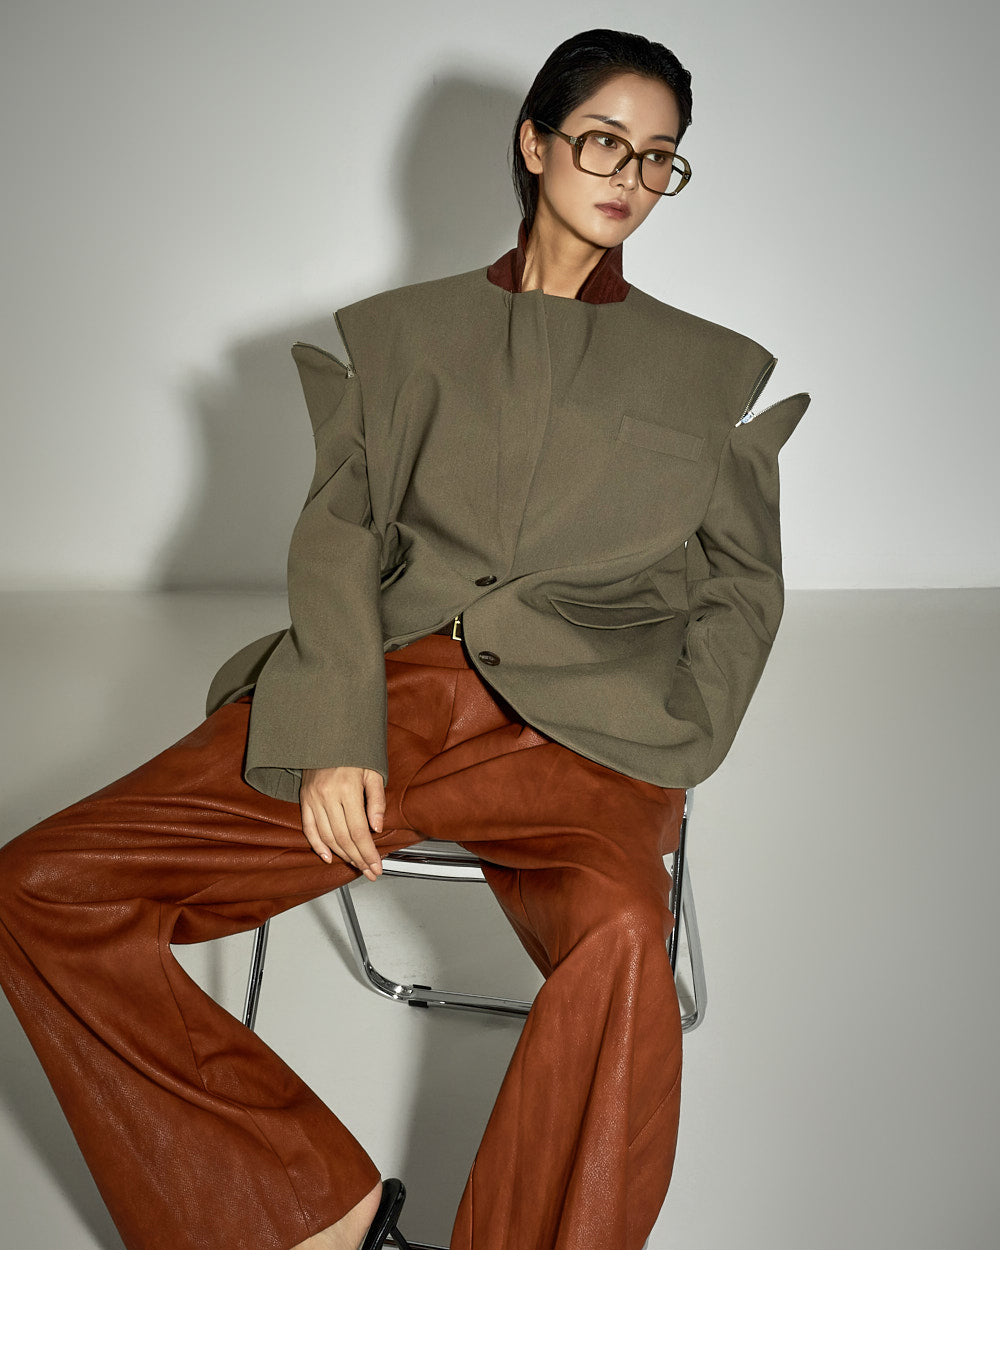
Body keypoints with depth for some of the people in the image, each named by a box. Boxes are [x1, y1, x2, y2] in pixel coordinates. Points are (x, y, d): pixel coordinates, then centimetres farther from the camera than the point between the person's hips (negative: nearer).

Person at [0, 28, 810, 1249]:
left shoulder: (712, 371, 19)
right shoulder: (409, 332, 19)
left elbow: (743, 587, 18)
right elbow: (339, 532, 9)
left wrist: (664, 755, -1)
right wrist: (336, 736, -8)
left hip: (575, 725, -1)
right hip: (386, 694, 2)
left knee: (619, 937, -39)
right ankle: (320, 1208, -15)